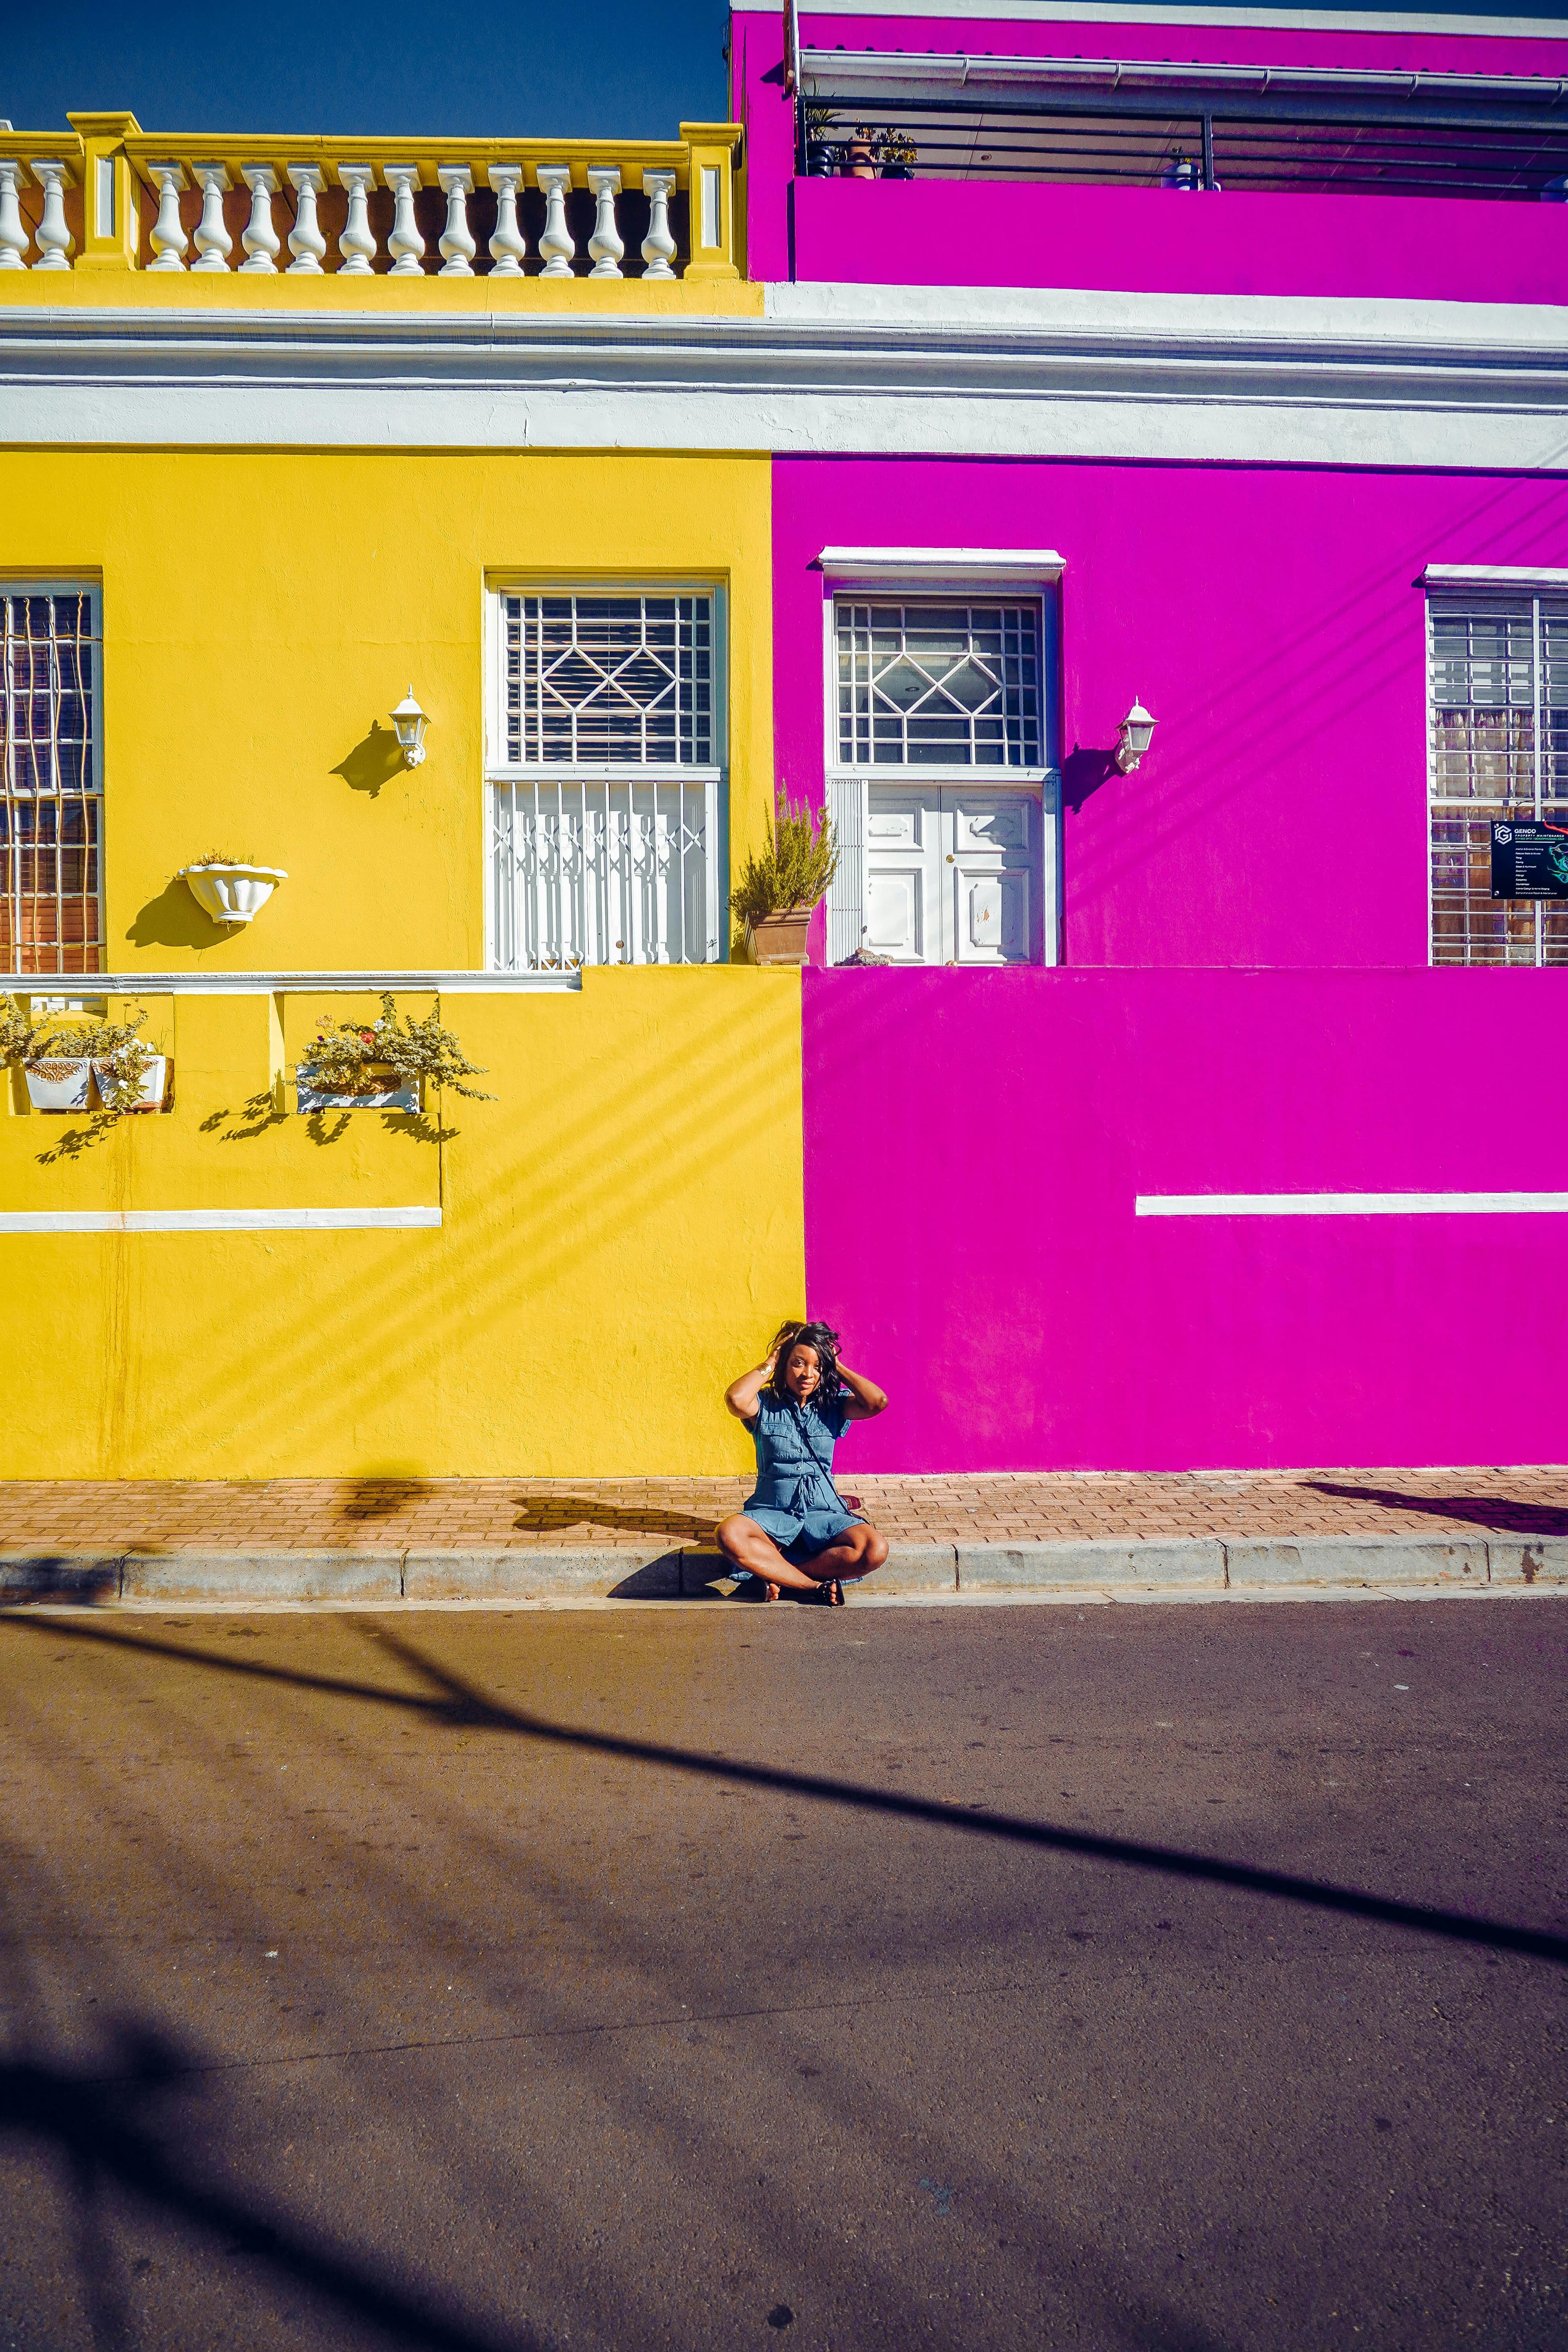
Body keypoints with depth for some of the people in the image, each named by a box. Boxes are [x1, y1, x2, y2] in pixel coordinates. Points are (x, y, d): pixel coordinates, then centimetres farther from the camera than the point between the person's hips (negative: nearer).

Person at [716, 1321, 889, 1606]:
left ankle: (773, 1574, -18)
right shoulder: (766, 1405, 1)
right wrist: (769, 1364, -8)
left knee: (875, 1550, -28)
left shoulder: (833, 1406, 5)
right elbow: (736, 1399, -23)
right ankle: (817, 1586, -24)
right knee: (730, 1535, -36)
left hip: (824, 1514, 2)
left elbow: (877, 1402, -14)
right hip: (771, 1513, -2)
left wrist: (837, 1366, -3)